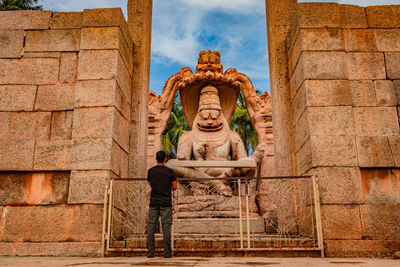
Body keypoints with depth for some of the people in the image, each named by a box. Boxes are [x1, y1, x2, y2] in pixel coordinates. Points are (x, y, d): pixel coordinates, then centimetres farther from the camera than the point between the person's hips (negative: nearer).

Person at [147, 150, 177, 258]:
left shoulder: (150, 171, 4)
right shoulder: (169, 171, -3)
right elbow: (174, 187, 1)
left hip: (153, 202, 2)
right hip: (165, 203, -2)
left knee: (151, 227, 5)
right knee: (166, 227, 0)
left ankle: (150, 252, 6)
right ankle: (167, 252, 1)